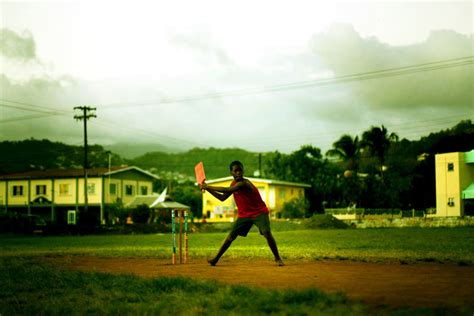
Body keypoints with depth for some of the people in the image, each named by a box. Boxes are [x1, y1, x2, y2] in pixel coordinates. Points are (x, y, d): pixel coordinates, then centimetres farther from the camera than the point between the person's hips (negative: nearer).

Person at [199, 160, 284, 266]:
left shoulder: (244, 183, -24)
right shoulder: (234, 184, 3)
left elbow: (227, 190, -35)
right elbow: (222, 198, 12)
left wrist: (208, 187, -29)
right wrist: (208, 189, 3)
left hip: (259, 213, -7)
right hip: (244, 215, 7)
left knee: (267, 233, -25)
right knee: (231, 236, 0)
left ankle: (277, 258, -11)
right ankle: (216, 259, 8)